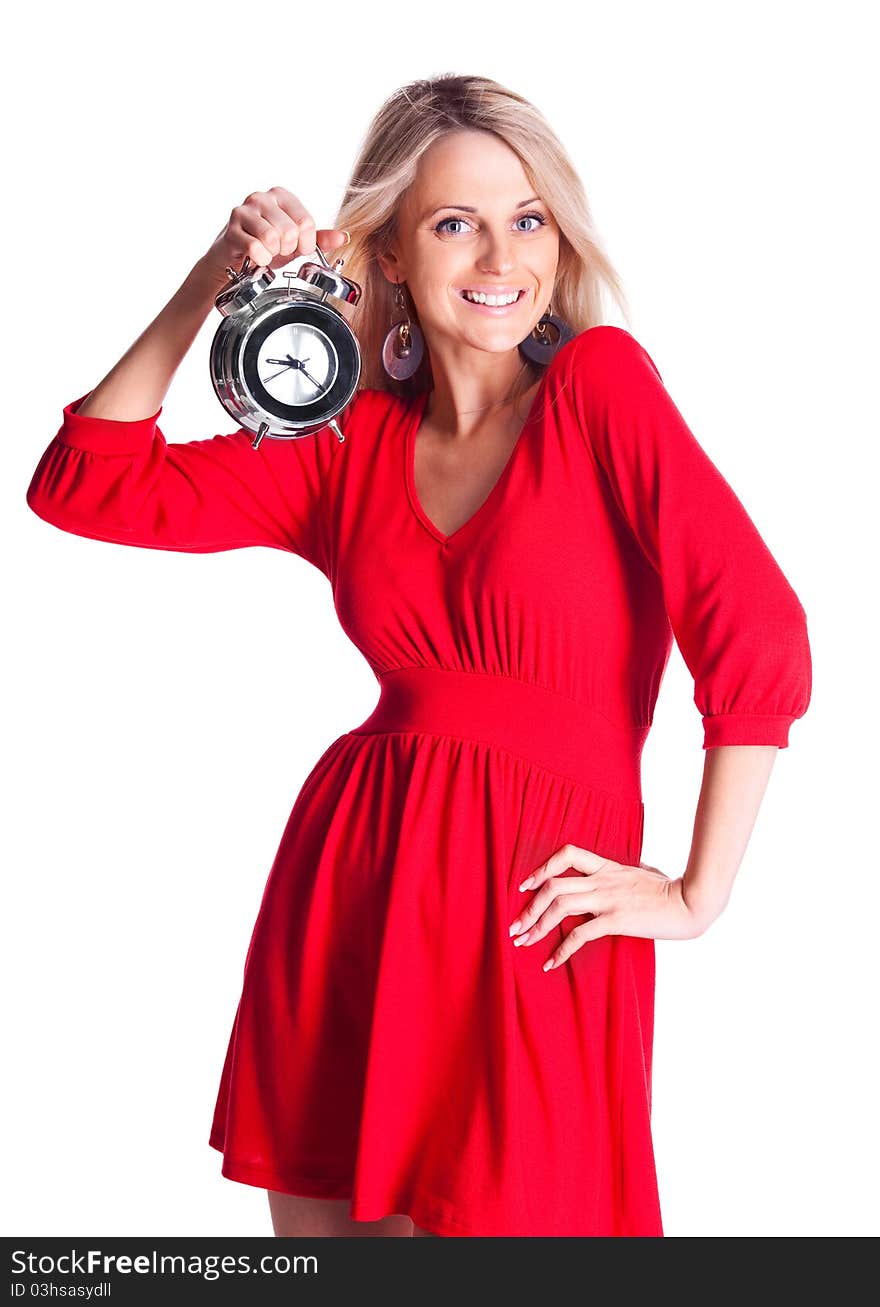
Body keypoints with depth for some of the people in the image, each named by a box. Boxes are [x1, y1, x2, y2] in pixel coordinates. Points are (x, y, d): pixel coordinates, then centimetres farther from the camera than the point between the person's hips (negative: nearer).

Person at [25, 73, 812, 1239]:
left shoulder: (601, 381, -5)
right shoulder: (349, 449, 8)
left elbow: (758, 635, -11)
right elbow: (83, 483, 6)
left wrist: (697, 895, -8)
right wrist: (210, 285, -1)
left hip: (530, 923, -4)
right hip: (346, 883, 4)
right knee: (329, 1224, 13)